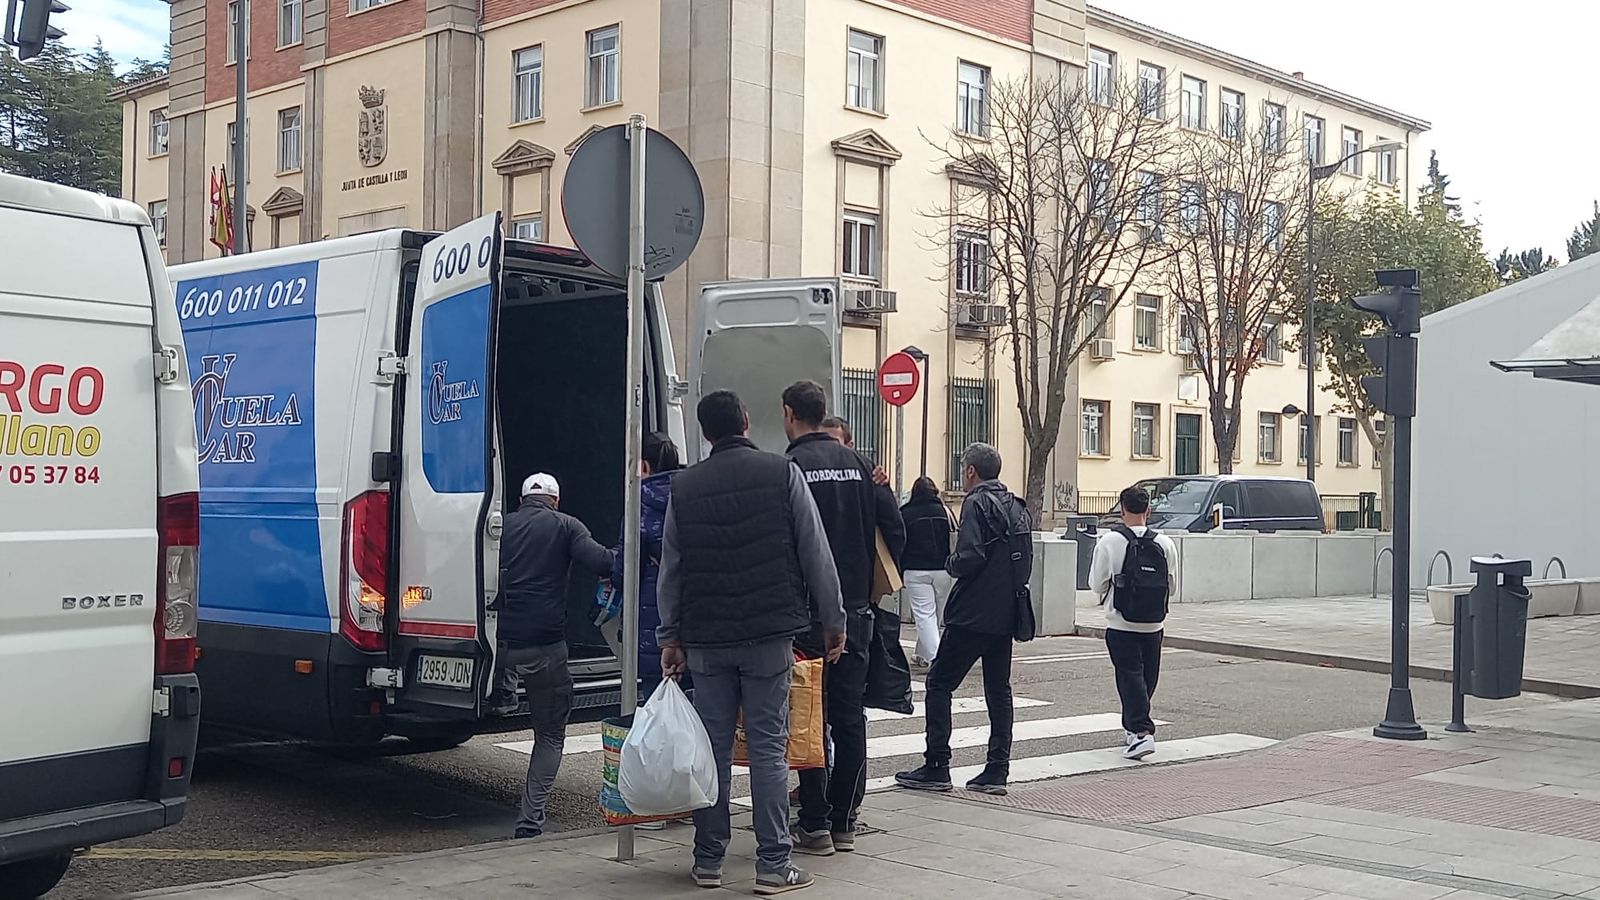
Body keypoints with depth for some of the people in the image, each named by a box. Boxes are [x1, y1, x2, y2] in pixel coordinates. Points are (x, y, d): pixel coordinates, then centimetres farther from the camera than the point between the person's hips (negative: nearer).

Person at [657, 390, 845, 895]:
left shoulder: (685, 487, 7)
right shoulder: (782, 473, 0)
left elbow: (670, 569, 10)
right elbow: (815, 554, -1)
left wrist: (671, 637, 16)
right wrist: (832, 620, 6)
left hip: (706, 638, 2)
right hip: (769, 635, -2)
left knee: (713, 746, 9)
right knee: (768, 746, 1)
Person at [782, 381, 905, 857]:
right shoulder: (859, 463, 7)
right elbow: (895, 530, 6)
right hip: (856, 612, 5)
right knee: (850, 718, 11)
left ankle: (815, 825, 3)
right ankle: (844, 822, 17)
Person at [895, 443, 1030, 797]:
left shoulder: (977, 504, -12)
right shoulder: (1017, 507, 13)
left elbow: (970, 557, -22)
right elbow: (1026, 563, 14)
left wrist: (950, 564, -3)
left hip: (972, 615, -8)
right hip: (1006, 615, 8)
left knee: (939, 683, 1)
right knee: (998, 690, 11)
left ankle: (936, 767, -1)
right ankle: (997, 770, 11)